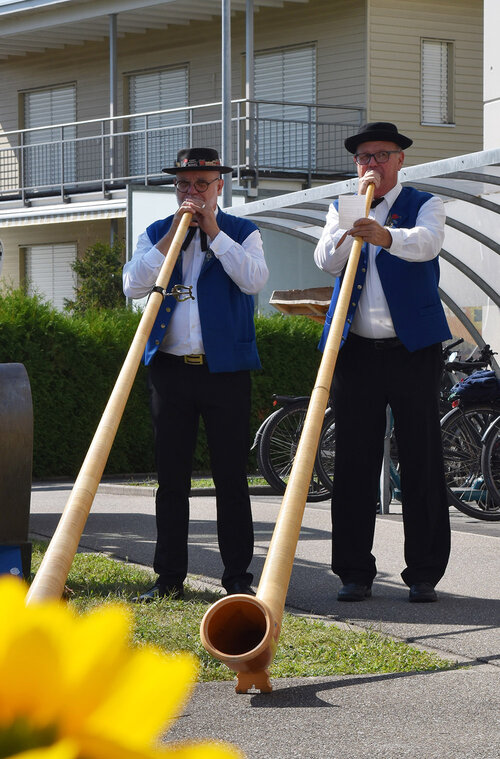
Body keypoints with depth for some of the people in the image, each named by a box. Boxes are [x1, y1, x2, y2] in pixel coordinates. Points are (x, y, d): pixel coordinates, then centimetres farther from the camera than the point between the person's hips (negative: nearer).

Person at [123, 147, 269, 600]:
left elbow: (255, 280, -12)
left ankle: (238, 576, 6)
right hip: (170, 369, 2)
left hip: (226, 370, -2)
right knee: (171, 477, 4)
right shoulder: (156, 233, 12)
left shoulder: (242, 232, 6)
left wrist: (214, 232, -10)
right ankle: (169, 577, 10)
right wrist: (172, 235, -8)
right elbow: (134, 287, -2)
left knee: (231, 477, 0)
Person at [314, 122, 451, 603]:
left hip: (413, 350, -2)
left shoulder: (425, 205, 6)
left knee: (421, 463, -2)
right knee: (354, 464, 2)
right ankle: (354, 572, 8)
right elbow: (326, 260, -2)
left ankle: (424, 572, 4)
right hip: (355, 351, 2)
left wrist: (384, 235, -38)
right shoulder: (340, 211, 16)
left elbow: (426, 243, -17)